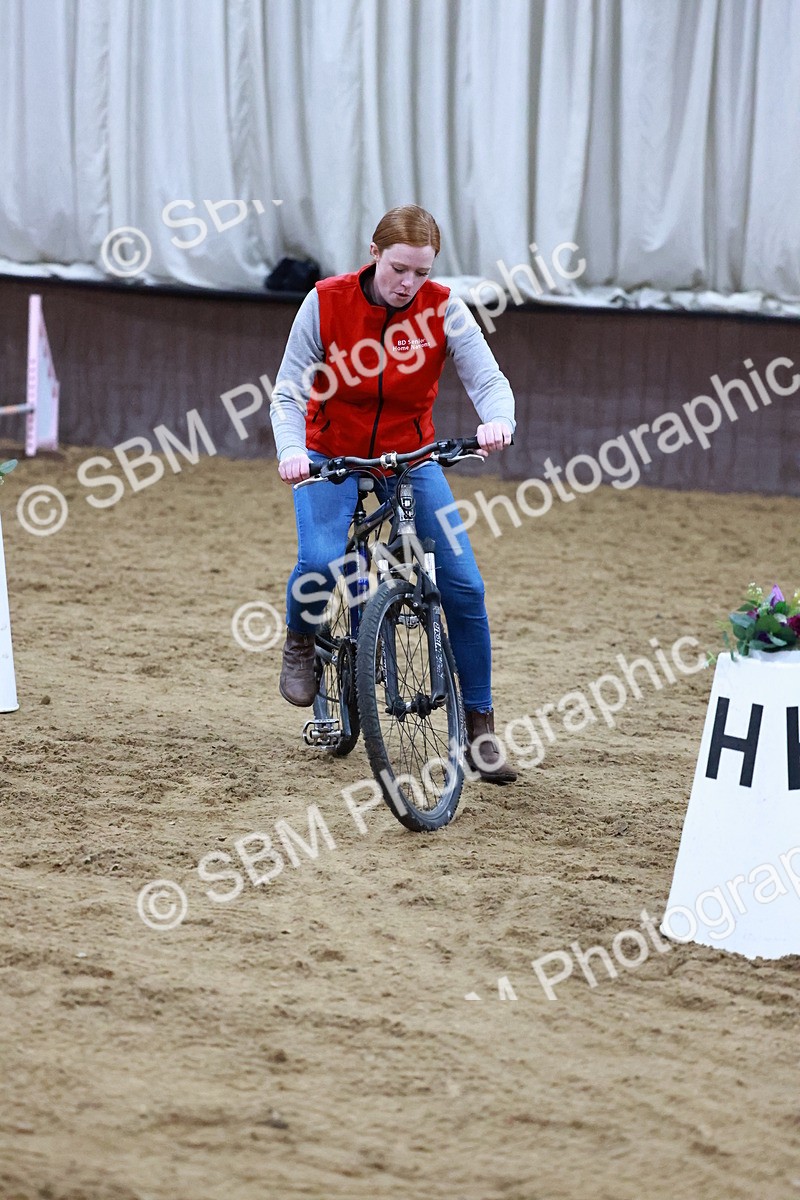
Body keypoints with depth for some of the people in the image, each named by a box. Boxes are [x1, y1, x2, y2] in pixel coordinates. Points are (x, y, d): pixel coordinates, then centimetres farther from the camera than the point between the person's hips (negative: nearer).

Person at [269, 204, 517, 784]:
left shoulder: (442, 308, -15)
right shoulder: (327, 303, -16)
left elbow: (488, 379, -22)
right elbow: (289, 393, -15)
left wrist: (498, 422, -45)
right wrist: (291, 450, -35)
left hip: (411, 457, 2)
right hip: (333, 454, -2)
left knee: (464, 585, -10)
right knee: (321, 560, -30)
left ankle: (479, 728, 4)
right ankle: (301, 641, 5)